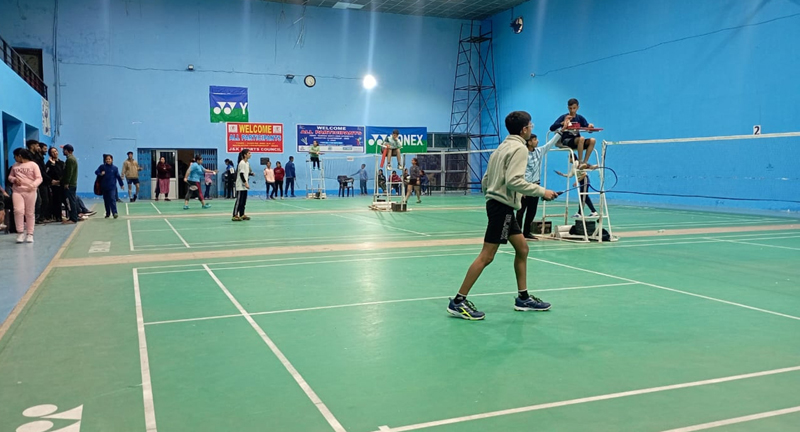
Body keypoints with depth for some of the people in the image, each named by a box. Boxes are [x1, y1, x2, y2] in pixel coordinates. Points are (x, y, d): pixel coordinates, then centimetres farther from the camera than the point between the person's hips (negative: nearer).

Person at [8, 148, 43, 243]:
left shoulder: (33, 165, 1)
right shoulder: (15, 166, 15)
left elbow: (39, 178, -4)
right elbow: (10, 176, 21)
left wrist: (33, 185, -22)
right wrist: (14, 179, -3)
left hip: (30, 192, -3)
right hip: (17, 191, 3)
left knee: (30, 213, 1)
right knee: (18, 210, -13)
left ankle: (30, 234, 7)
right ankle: (20, 232, -5)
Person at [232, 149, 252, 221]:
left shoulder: (247, 163, 13)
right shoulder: (242, 163, -14)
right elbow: (241, 174, -19)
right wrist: (245, 183, -22)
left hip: (245, 186, 9)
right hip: (240, 186, -9)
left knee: (244, 201, 10)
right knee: (239, 200, -8)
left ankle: (242, 215, 16)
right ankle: (235, 216, -6)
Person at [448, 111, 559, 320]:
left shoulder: (503, 147, 17)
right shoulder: (519, 148, -11)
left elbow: (485, 181, 15)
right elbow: (513, 180, -23)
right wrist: (541, 191, -17)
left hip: (499, 205, 10)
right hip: (502, 206, -10)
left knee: (522, 249, 16)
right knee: (487, 256, -9)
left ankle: (523, 298, 23)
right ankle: (458, 302, -6)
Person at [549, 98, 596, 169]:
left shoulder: (580, 118, 11)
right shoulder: (564, 117, 0)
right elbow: (551, 128, -10)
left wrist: (590, 126, -12)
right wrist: (563, 123, -23)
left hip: (577, 141, 5)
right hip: (566, 140, -5)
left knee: (592, 140, -21)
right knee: (581, 138, -33)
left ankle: (585, 162, -19)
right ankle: (580, 163, -28)